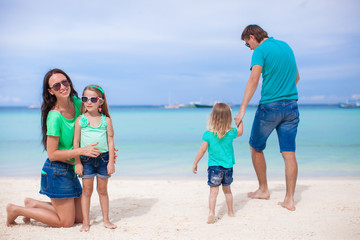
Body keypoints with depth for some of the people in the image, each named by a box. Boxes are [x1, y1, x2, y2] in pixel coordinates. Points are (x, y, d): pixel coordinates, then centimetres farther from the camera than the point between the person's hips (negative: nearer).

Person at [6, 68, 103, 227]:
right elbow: (52, 154, -20)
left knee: (80, 217, 15)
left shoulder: (76, 102, -1)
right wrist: (82, 150, -23)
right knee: (66, 222, 3)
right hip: (57, 171, -7)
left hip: (70, 170, 8)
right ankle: (16, 210, 14)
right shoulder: (54, 116, -23)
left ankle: (33, 203, 26)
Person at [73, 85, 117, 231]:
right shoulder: (80, 120, 0)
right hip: (86, 159, -1)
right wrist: (77, 163, -4)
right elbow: (76, 142, 1)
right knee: (87, 190, 4)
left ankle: (106, 219, 22)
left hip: (103, 158, 1)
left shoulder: (106, 120, 2)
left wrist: (111, 162, -3)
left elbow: (110, 141, 2)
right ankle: (86, 222, 13)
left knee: (102, 190, 11)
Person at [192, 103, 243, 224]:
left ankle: (211, 213, -17)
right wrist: (240, 121, 35)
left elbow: (202, 150, -8)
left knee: (214, 191, -2)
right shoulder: (231, 133, -4)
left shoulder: (208, 134, -12)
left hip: (214, 166, -3)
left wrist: (195, 164, 3)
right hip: (228, 166, 3)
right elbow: (240, 132, 18)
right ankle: (230, 211, 32)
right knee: (227, 190, 20)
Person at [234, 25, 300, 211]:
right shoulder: (286, 46, 14)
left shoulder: (261, 51, -8)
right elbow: (296, 77, 22)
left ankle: (263, 189, 23)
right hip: (291, 106, 6)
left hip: (270, 106, -6)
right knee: (289, 153, 3)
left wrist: (242, 110, -28)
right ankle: (289, 200, 3)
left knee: (256, 147, 14)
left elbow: (254, 79, -23)